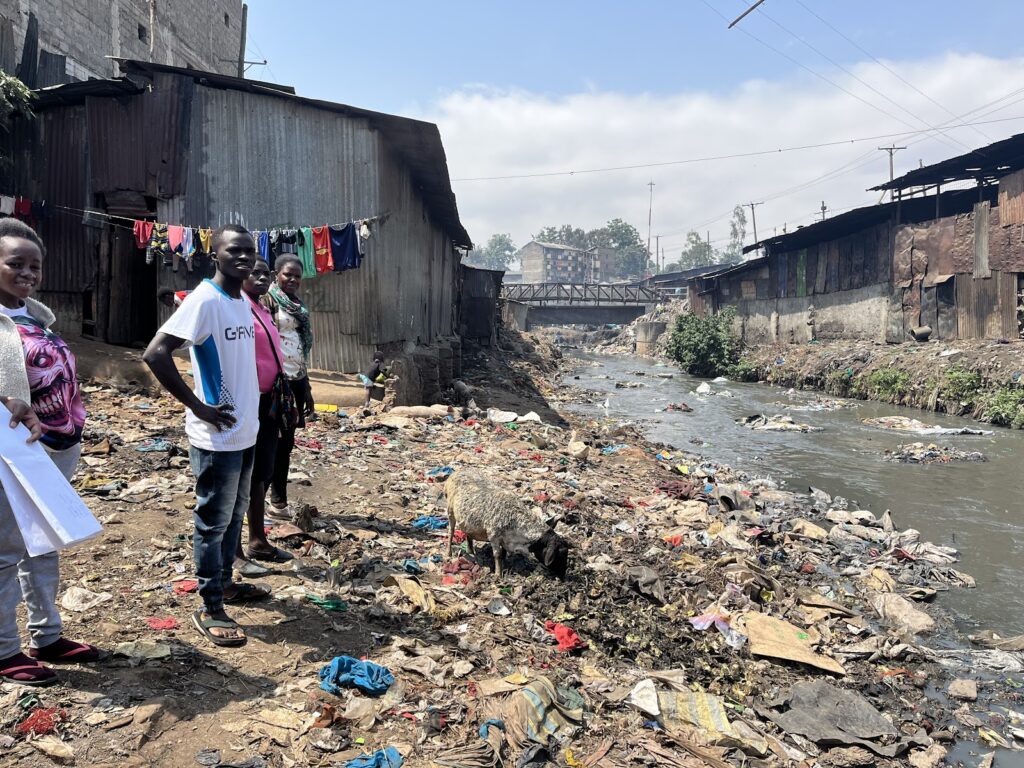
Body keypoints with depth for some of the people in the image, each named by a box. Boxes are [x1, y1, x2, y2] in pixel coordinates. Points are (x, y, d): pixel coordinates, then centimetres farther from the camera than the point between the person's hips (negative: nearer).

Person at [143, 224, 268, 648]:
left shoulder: (244, 302, 9)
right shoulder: (205, 299, -18)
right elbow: (155, 353, -25)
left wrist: (250, 407, 13)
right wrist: (198, 406, -21)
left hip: (245, 431, 9)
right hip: (218, 435, -9)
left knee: (235, 513, 20)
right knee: (213, 521, 2)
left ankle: (225, 582, 36)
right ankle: (210, 609, 13)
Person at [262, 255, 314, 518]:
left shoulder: (299, 306, 15)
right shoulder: (268, 301, -7)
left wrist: (306, 387, 18)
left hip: (296, 380, 7)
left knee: (286, 442, 12)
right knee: (274, 440, -1)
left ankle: (279, 500, 21)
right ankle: (277, 501, 7)